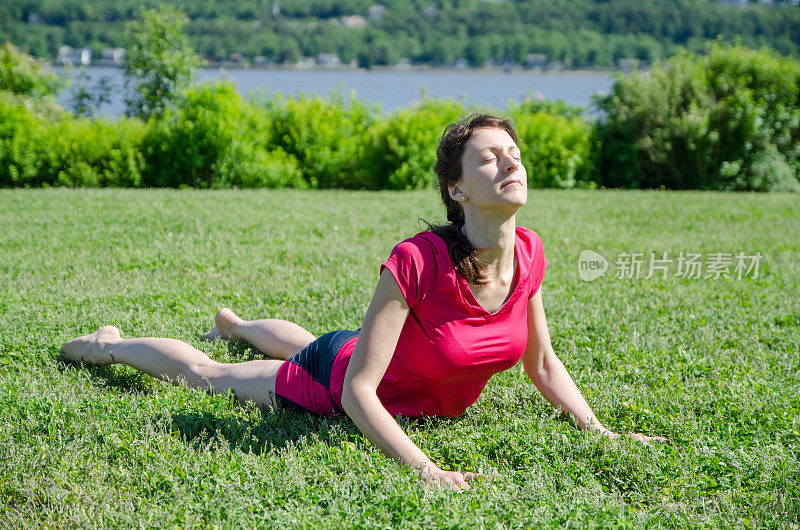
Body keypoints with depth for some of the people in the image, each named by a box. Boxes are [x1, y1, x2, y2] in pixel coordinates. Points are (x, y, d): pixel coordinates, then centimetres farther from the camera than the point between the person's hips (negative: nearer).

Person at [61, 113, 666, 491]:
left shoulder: (529, 254, -24)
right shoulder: (416, 263, -43)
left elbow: (542, 362, -7)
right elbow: (357, 390, -40)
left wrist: (600, 432, -15)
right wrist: (427, 470, -46)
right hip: (338, 380, -6)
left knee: (299, 342, 39)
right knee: (208, 374, 19)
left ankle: (236, 324, 72)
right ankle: (109, 344, 48)